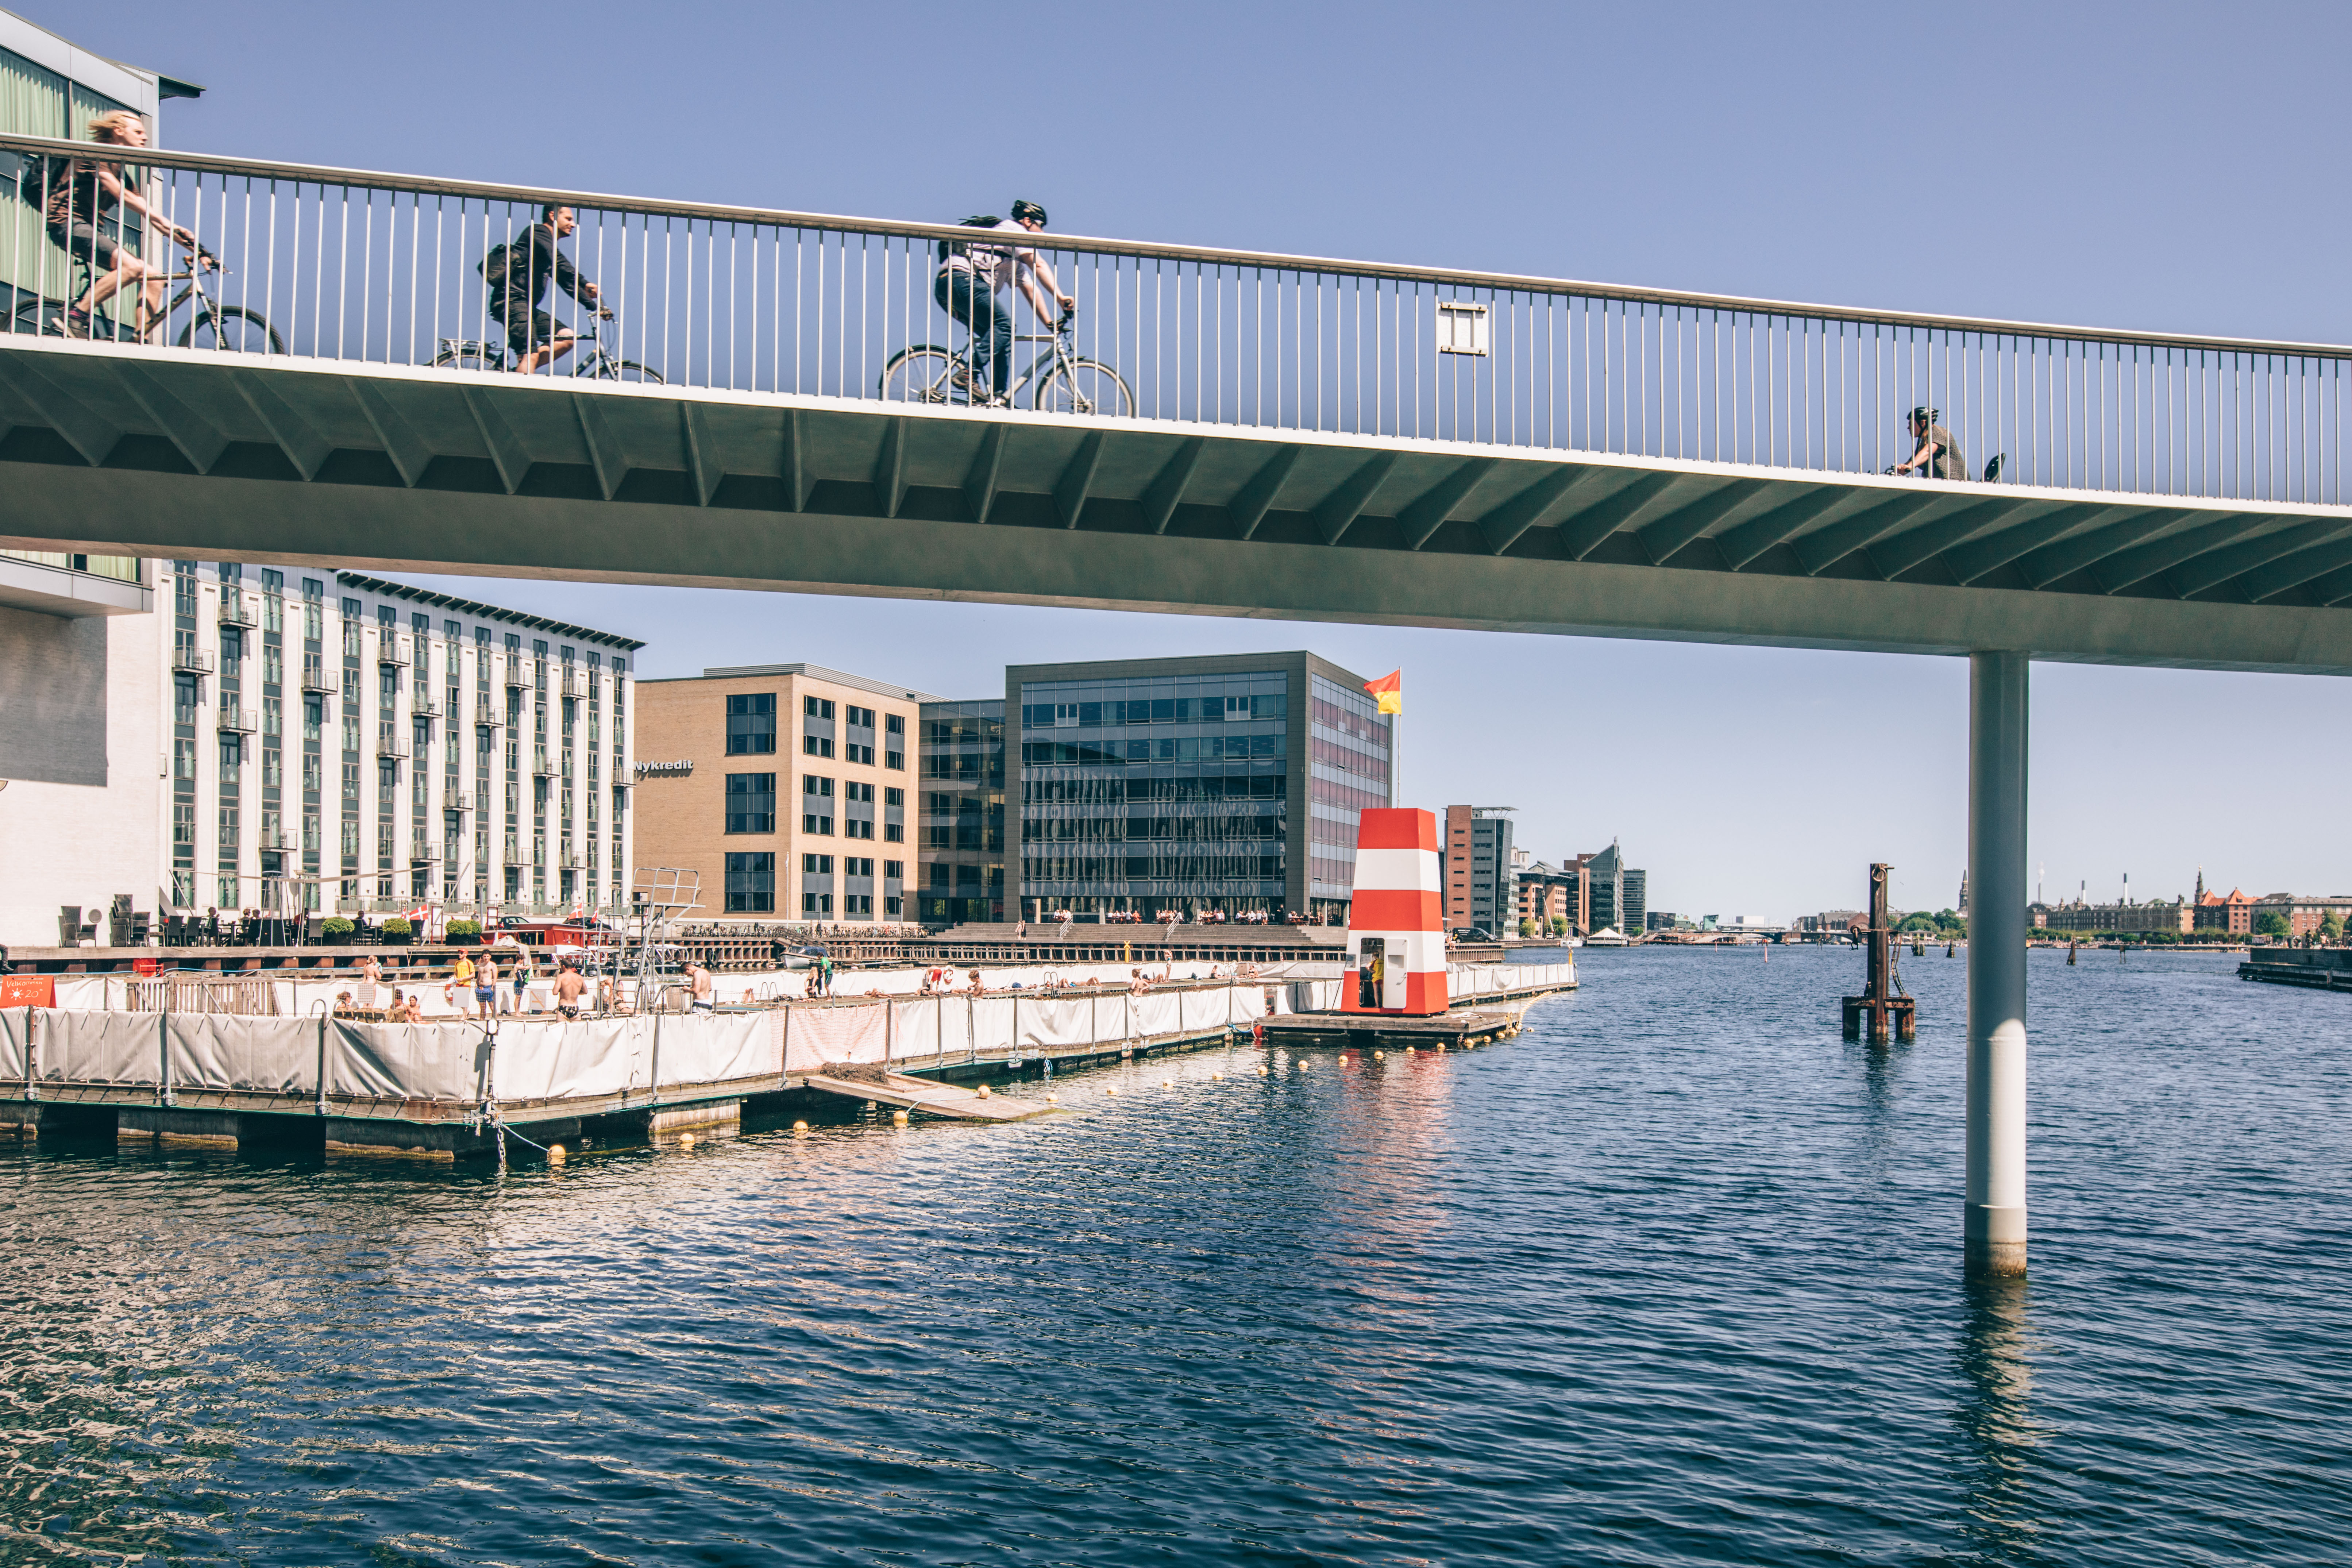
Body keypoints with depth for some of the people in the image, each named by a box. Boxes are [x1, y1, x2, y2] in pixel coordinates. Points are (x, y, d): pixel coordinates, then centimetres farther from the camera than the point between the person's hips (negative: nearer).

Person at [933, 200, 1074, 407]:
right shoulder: (1014, 229, 7)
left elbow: (1031, 288, 32)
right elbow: (1039, 264, -6)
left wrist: (1051, 324, 24)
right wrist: (1060, 298, -12)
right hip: (961, 278, -10)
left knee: (1002, 338, 6)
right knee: (1004, 324, -20)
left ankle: (999, 396, -2)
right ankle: (970, 375, -31)